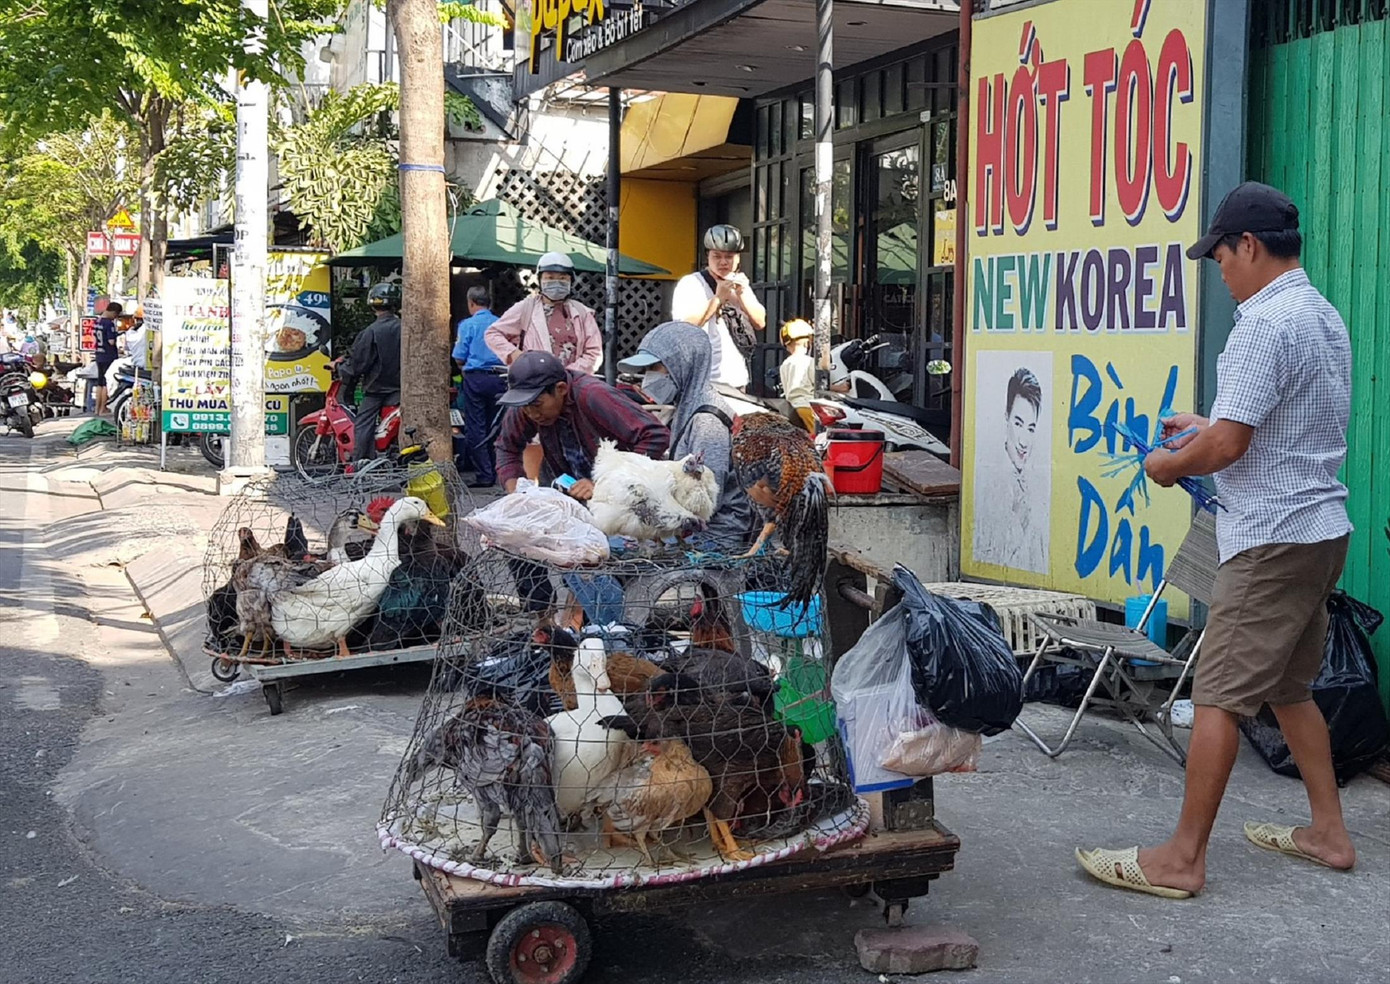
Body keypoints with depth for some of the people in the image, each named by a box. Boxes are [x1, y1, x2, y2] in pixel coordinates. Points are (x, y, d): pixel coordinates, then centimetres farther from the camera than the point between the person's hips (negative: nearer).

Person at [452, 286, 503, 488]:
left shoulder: (467, 325, -4)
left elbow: (459, 359, -3)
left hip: (475, 378, -4)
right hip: (499, 379, 4)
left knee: (475, 428, 0)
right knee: (494, 428, 11)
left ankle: (484, 475, -4)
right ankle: (497, 471, 13)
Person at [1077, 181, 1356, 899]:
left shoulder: (1265, 324, -18)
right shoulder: (1325, 316, 14)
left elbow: (1227, 446, -22)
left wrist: (1169, 464, -4)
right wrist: (1208, 426, 22)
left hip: (1273, 541, -10)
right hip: (1322, 529, 10)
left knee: (1219, 697, -6)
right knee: (1287, 687, 20)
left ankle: (1182, 859, -2)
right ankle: (1328, 833, 28)